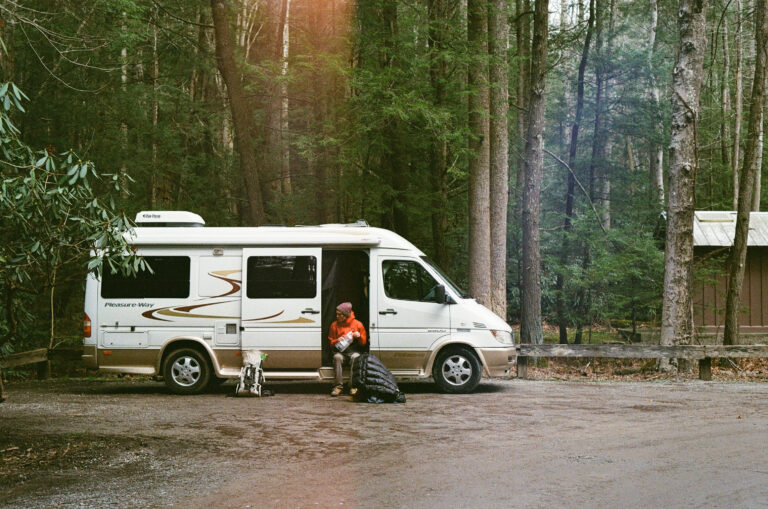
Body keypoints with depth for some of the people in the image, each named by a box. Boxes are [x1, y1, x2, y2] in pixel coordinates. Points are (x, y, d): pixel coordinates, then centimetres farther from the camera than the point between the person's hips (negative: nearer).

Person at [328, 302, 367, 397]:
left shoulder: (357, 324, 6)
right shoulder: (334, 325, 10)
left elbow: (364, 343, 8)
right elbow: (331, 342, 14)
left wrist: (359, 337, -13)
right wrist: (337, 341, -8)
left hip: (354, 350, -1)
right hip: (340, 351, 1)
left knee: (355, 357, -36)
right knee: (337, 357, -33)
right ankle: (339, 386, -33)